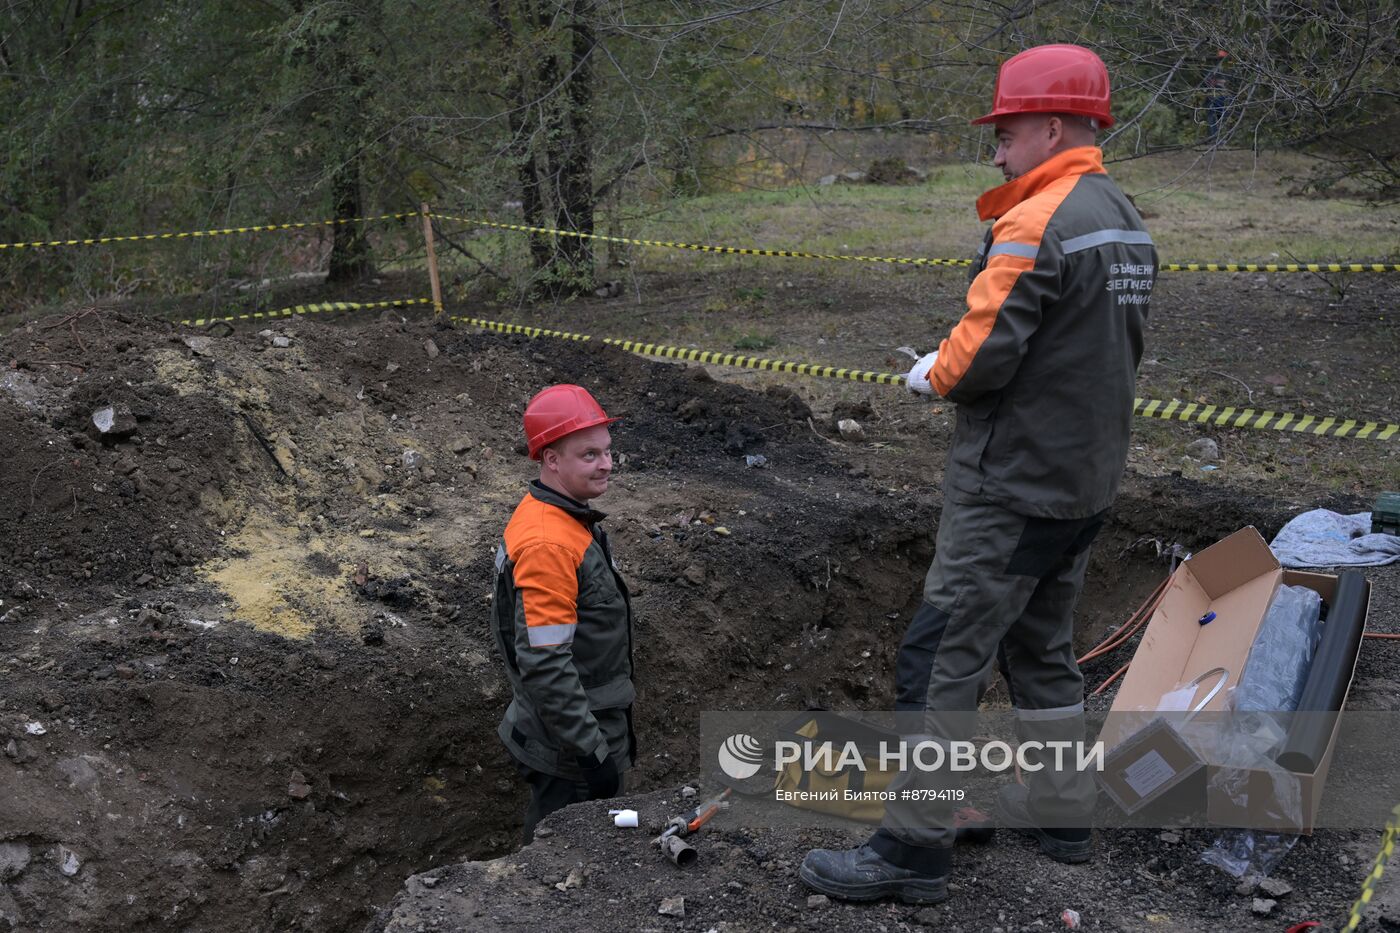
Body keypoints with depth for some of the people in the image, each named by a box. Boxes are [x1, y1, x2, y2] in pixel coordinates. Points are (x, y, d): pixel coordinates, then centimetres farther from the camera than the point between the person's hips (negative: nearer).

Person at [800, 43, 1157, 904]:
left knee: (943, 658, -4)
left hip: (1013, 489, -9)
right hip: (1088, 480, 10)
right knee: (1042, 647, 20)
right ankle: (1062, 811, 30)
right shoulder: (1127, 221, 12)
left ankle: (916, 848, 2)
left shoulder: (1037, 225, -18)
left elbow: (982, 354, -24)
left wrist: (933, 375, -2)